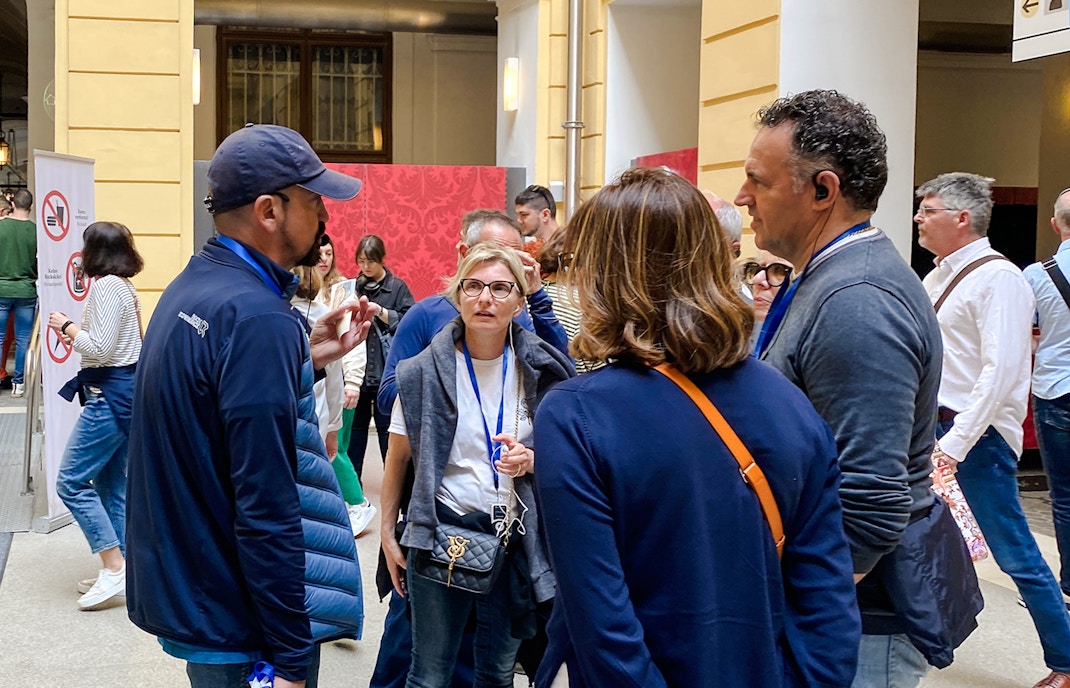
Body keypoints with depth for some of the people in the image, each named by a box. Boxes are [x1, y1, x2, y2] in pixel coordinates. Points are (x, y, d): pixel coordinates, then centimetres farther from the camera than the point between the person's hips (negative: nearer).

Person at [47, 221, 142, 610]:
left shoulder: (106, 287, -14)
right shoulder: (124, 287, 15)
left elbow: (101, 349, -20)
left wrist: (67, 326, -8)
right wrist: (77, 337, 15)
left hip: (109, 393, -10)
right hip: (125, 389, 10)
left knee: (71, 481, -7)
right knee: (111, 484, 12)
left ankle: (115, 569, -7)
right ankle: (116, 573, 15)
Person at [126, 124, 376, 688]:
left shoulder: (190, 287, 6)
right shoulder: (257, 318, -23)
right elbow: (267, 508, -26)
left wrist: (303, 359, 8)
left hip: (183, 594, 9)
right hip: (239, 629, -9)